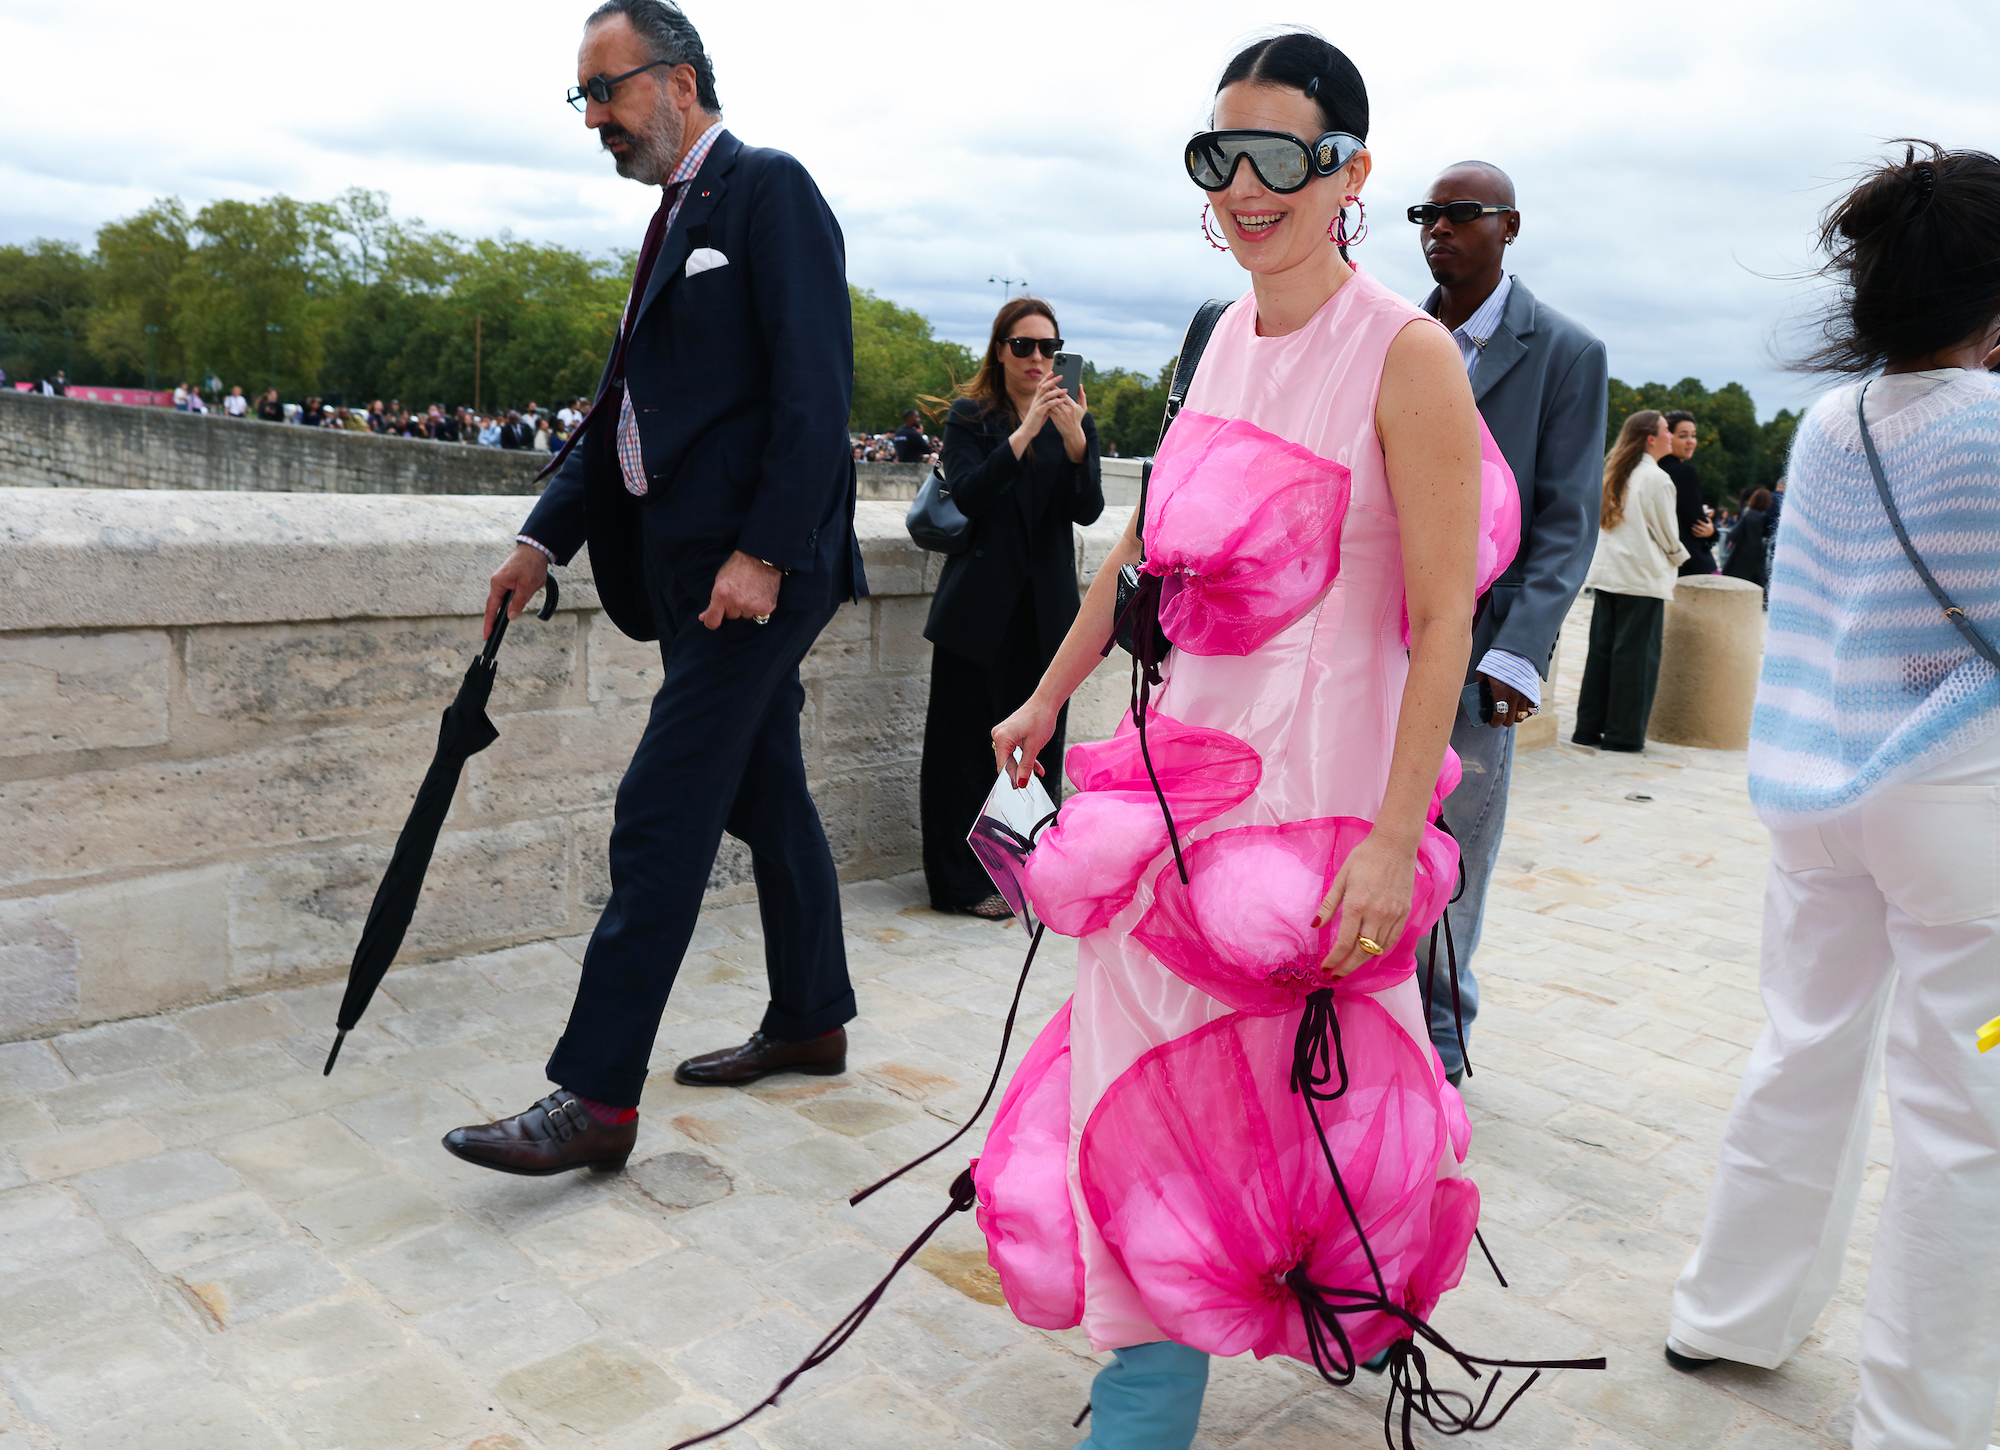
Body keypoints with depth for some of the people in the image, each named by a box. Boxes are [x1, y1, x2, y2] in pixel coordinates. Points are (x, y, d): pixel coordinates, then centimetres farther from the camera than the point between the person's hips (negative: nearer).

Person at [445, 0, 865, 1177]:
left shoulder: (769, 190, -7)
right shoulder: (677, 220, 20)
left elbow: (814, 389, -17)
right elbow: (626, 408, 22)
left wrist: (763, 553, -22)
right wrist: (546, 540, 16)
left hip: (756, 570, -9)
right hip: (694, 570, 9)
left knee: (660, 821, -9)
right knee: (769, 802, 16)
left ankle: (598, 1099, -3)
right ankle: (812, 1023, 30)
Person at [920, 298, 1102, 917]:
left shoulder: (1075, 418, 10)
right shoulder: (969, 416, 2)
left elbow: (1088, 510, -3)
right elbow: (969, 496, -14)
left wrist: (1075, 439, -19)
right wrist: (1026, 432, -22)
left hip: (1047, 607, 3)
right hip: (982, 605, -3)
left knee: (1038, 740, 8)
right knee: (967, 743, 0)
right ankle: (964, 882, 9)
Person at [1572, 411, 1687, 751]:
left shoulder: (1611, 473, 11)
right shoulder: (1656, 479, -10)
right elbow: (1666, 533, -4)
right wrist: (1679, 558, 16)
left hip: (1606, 574, 7)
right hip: (1643, 578, -7)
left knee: (1601, 649, 9)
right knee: (1635, 656, -1)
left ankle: (1589, 729, 11)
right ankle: (1624, 734, 3)